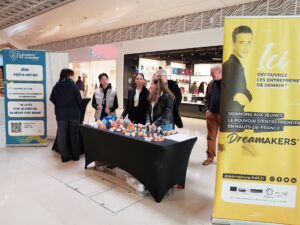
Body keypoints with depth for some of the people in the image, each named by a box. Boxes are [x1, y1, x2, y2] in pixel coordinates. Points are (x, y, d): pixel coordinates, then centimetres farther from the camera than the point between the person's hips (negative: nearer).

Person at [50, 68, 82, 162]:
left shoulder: (56, 86, 0)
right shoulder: (73, 85, -7)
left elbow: (52, 99, 2)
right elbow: (79, 100, -8)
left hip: (61, 114, 1)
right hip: (74, 114, -1)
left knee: (61, 136, 9)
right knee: (74, 135, 11)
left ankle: (65, 156, 11)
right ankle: (75, 155, 15)